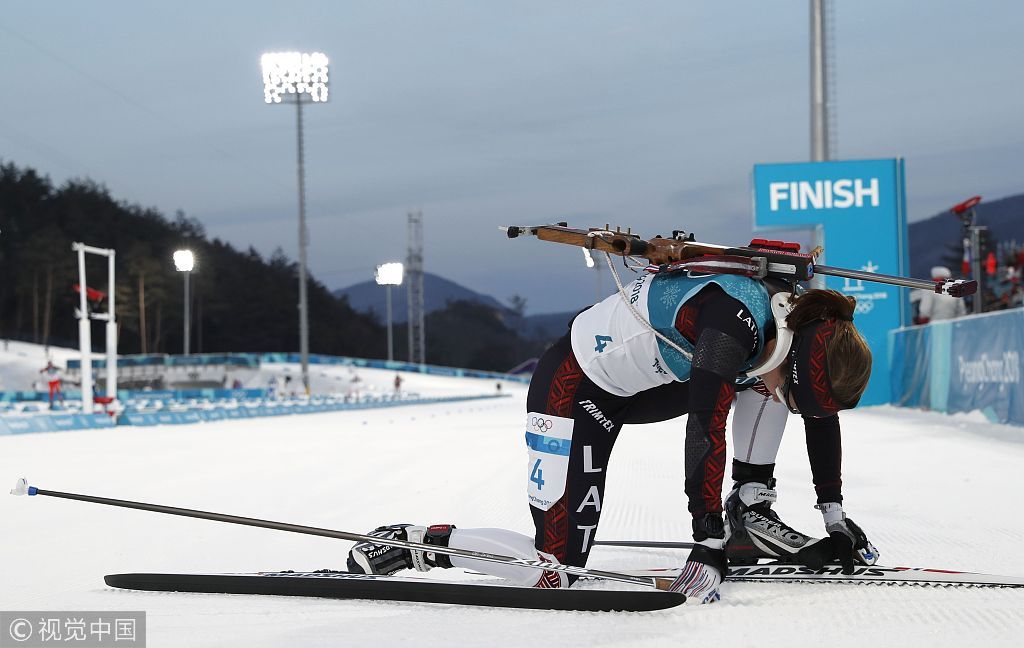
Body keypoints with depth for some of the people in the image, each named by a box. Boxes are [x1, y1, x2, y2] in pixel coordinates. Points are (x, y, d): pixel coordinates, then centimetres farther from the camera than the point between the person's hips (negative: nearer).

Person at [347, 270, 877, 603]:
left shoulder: (807, 329, -6)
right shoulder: (734, 324, -32)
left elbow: (822, 418, 8)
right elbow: (706, 430, -37)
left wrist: (835, 516, 10)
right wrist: (707, 544, -39)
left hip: (644, 384, 9)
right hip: (574, 386, -9)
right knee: (555, 570, -16)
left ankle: (750, 516, 9)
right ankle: (421, 542, 0)